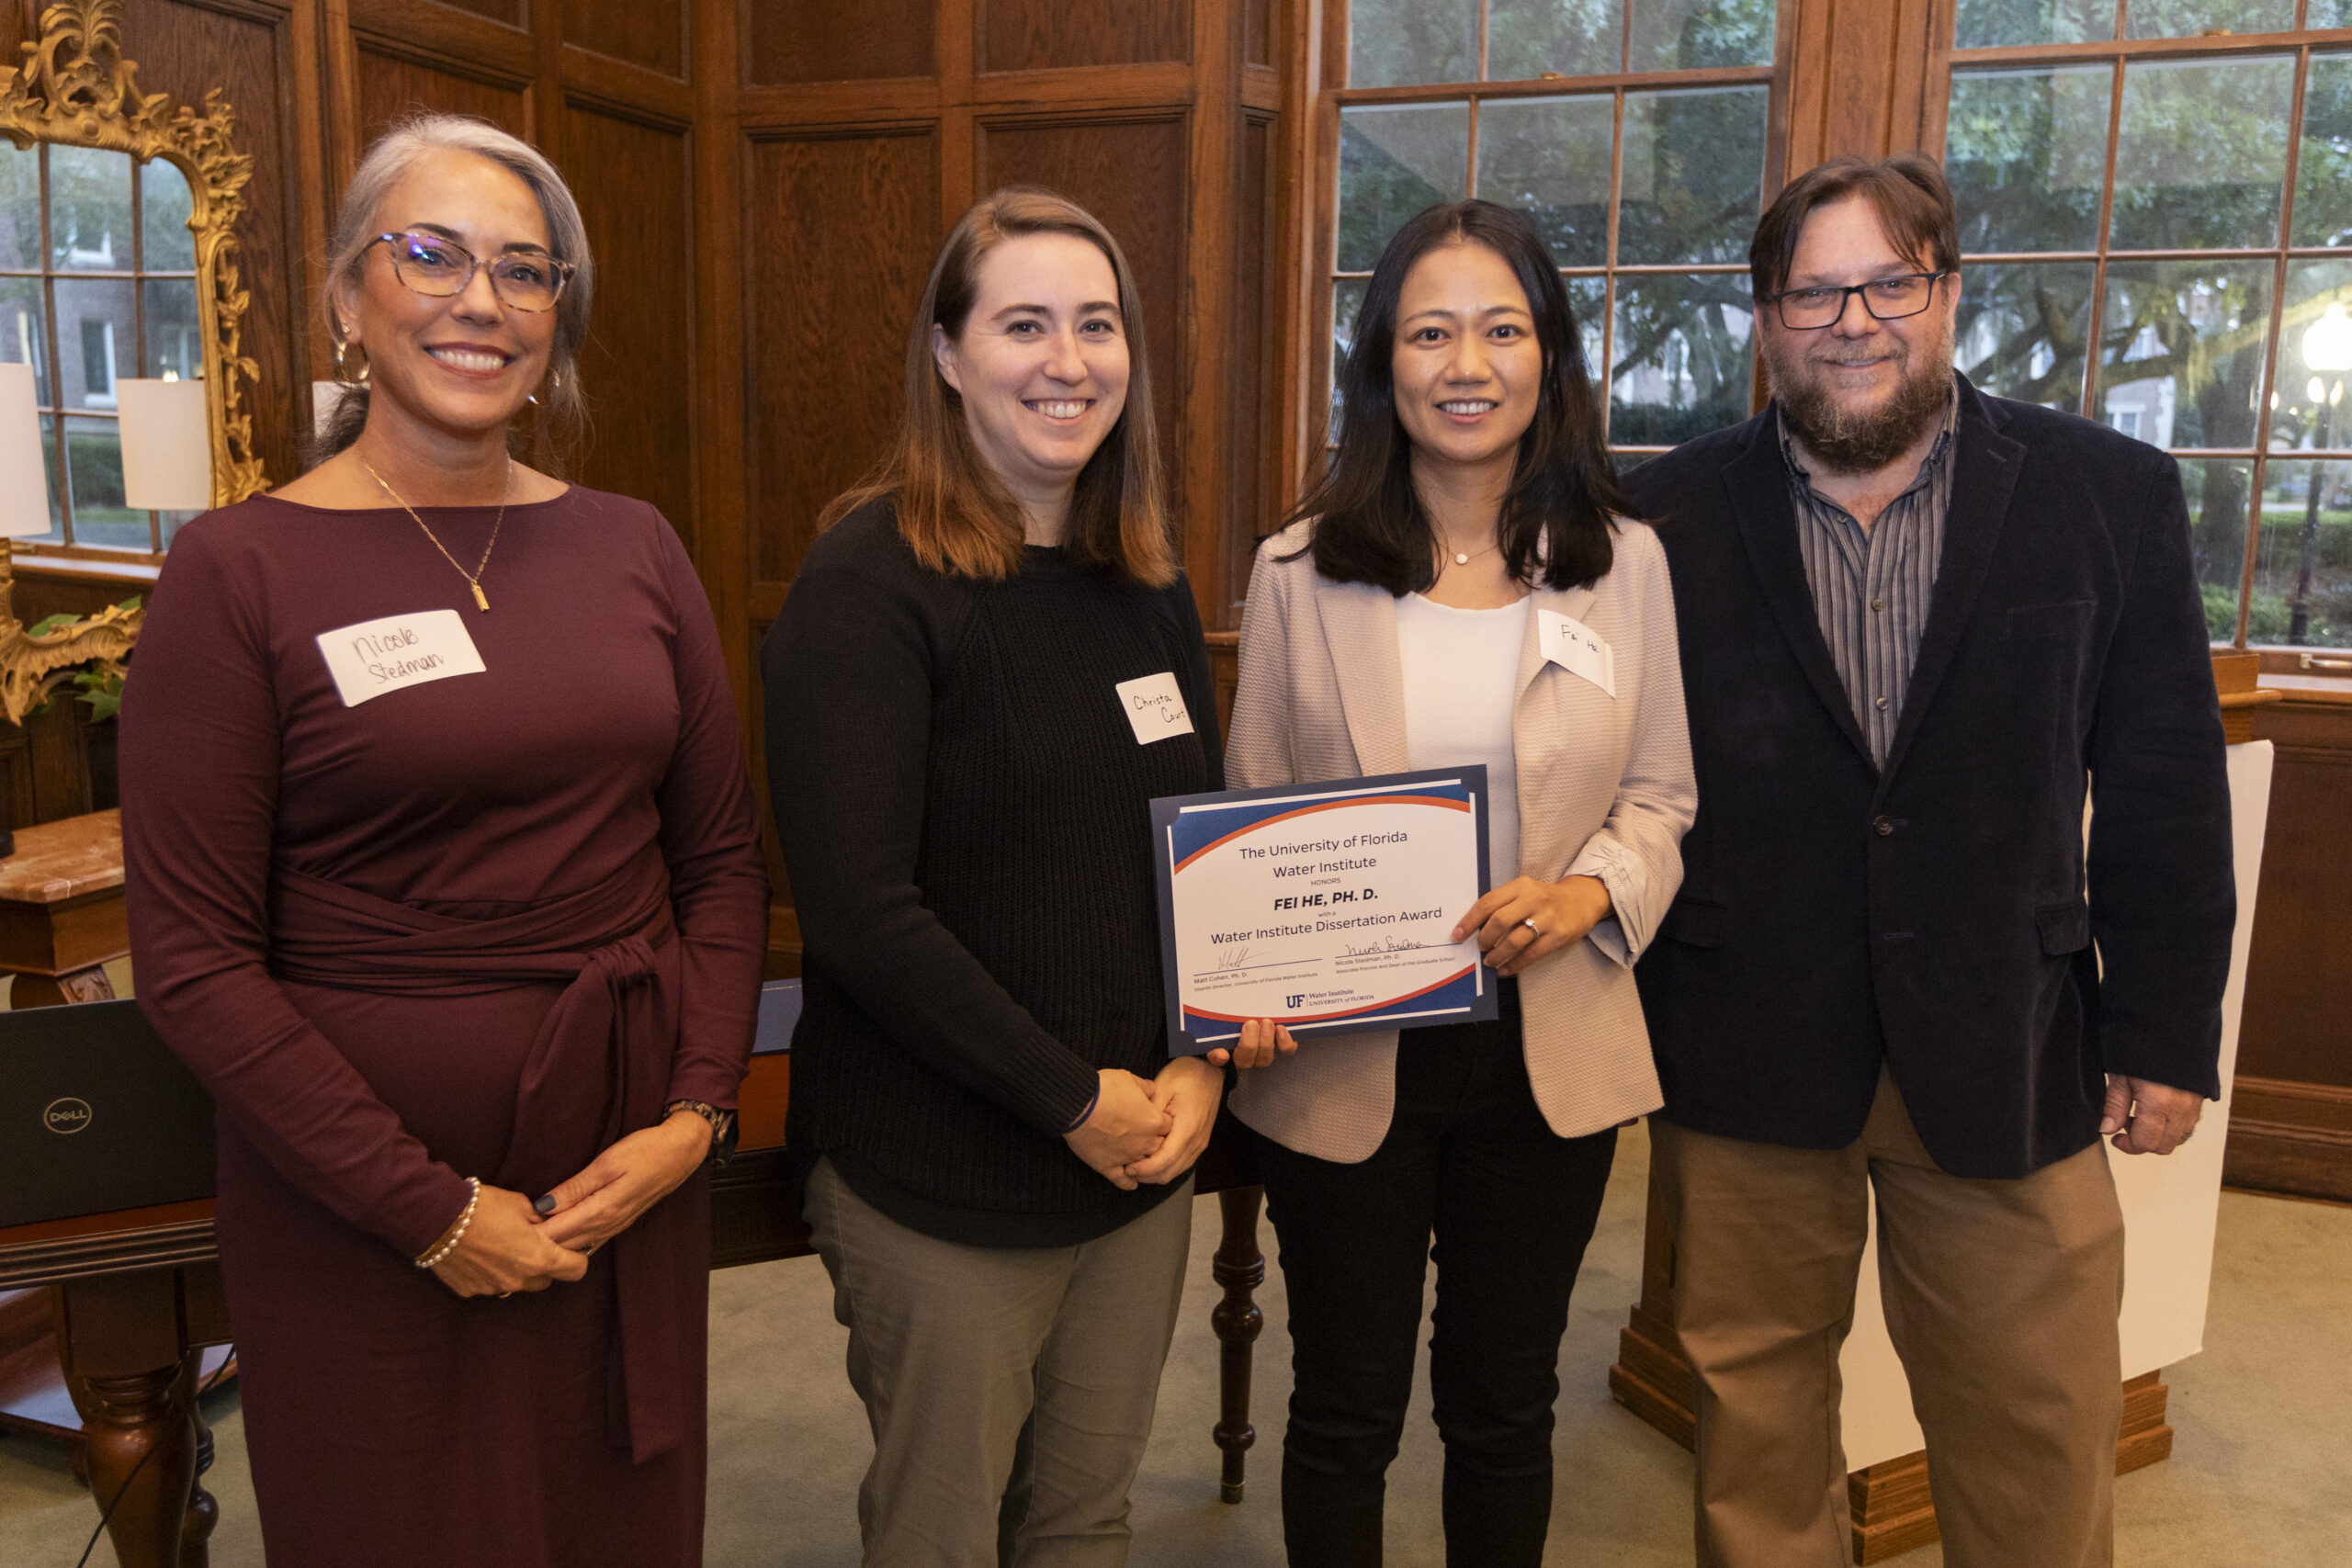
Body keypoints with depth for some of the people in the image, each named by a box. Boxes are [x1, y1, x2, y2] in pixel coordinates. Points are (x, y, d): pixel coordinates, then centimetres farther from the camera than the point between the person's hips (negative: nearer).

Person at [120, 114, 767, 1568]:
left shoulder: (634, 546, 4)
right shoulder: (242, 570, -8)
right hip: (360, 1197, -3)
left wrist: (695, 1111, -6)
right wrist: (430, 1209, -13)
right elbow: (194, 958, -10)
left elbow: (724, 858, 6)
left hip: (628, 1169, 4)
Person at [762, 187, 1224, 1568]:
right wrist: (1076, 1101, -16)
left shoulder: (1147, 582, 6)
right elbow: (859, 912, -20)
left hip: (1147, 1152, 6)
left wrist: (1200, 1064, -3)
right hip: (944, 1181, -5)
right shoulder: (872, 582, -14)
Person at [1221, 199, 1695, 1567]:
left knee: (1506, 1404, 20)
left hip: (1551, 1049, 2)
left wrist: (1592, 892, -16)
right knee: (1347, 1411, 16)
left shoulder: (1624, 561, 0)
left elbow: (1662, 796, 5)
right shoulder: (1301, 570, -4)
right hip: (1347, 1054, -1)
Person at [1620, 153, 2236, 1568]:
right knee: (1757, 1412, 15)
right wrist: (1626, 1029, -2)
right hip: (1744, 1058, 0)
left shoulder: (2114, 496, 1)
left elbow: (2167, 794, 3)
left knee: (2043, 1439, 13)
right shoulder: (1672, 519, -1)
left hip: (2007, 1059, 1)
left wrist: (2169, 1035, 1)